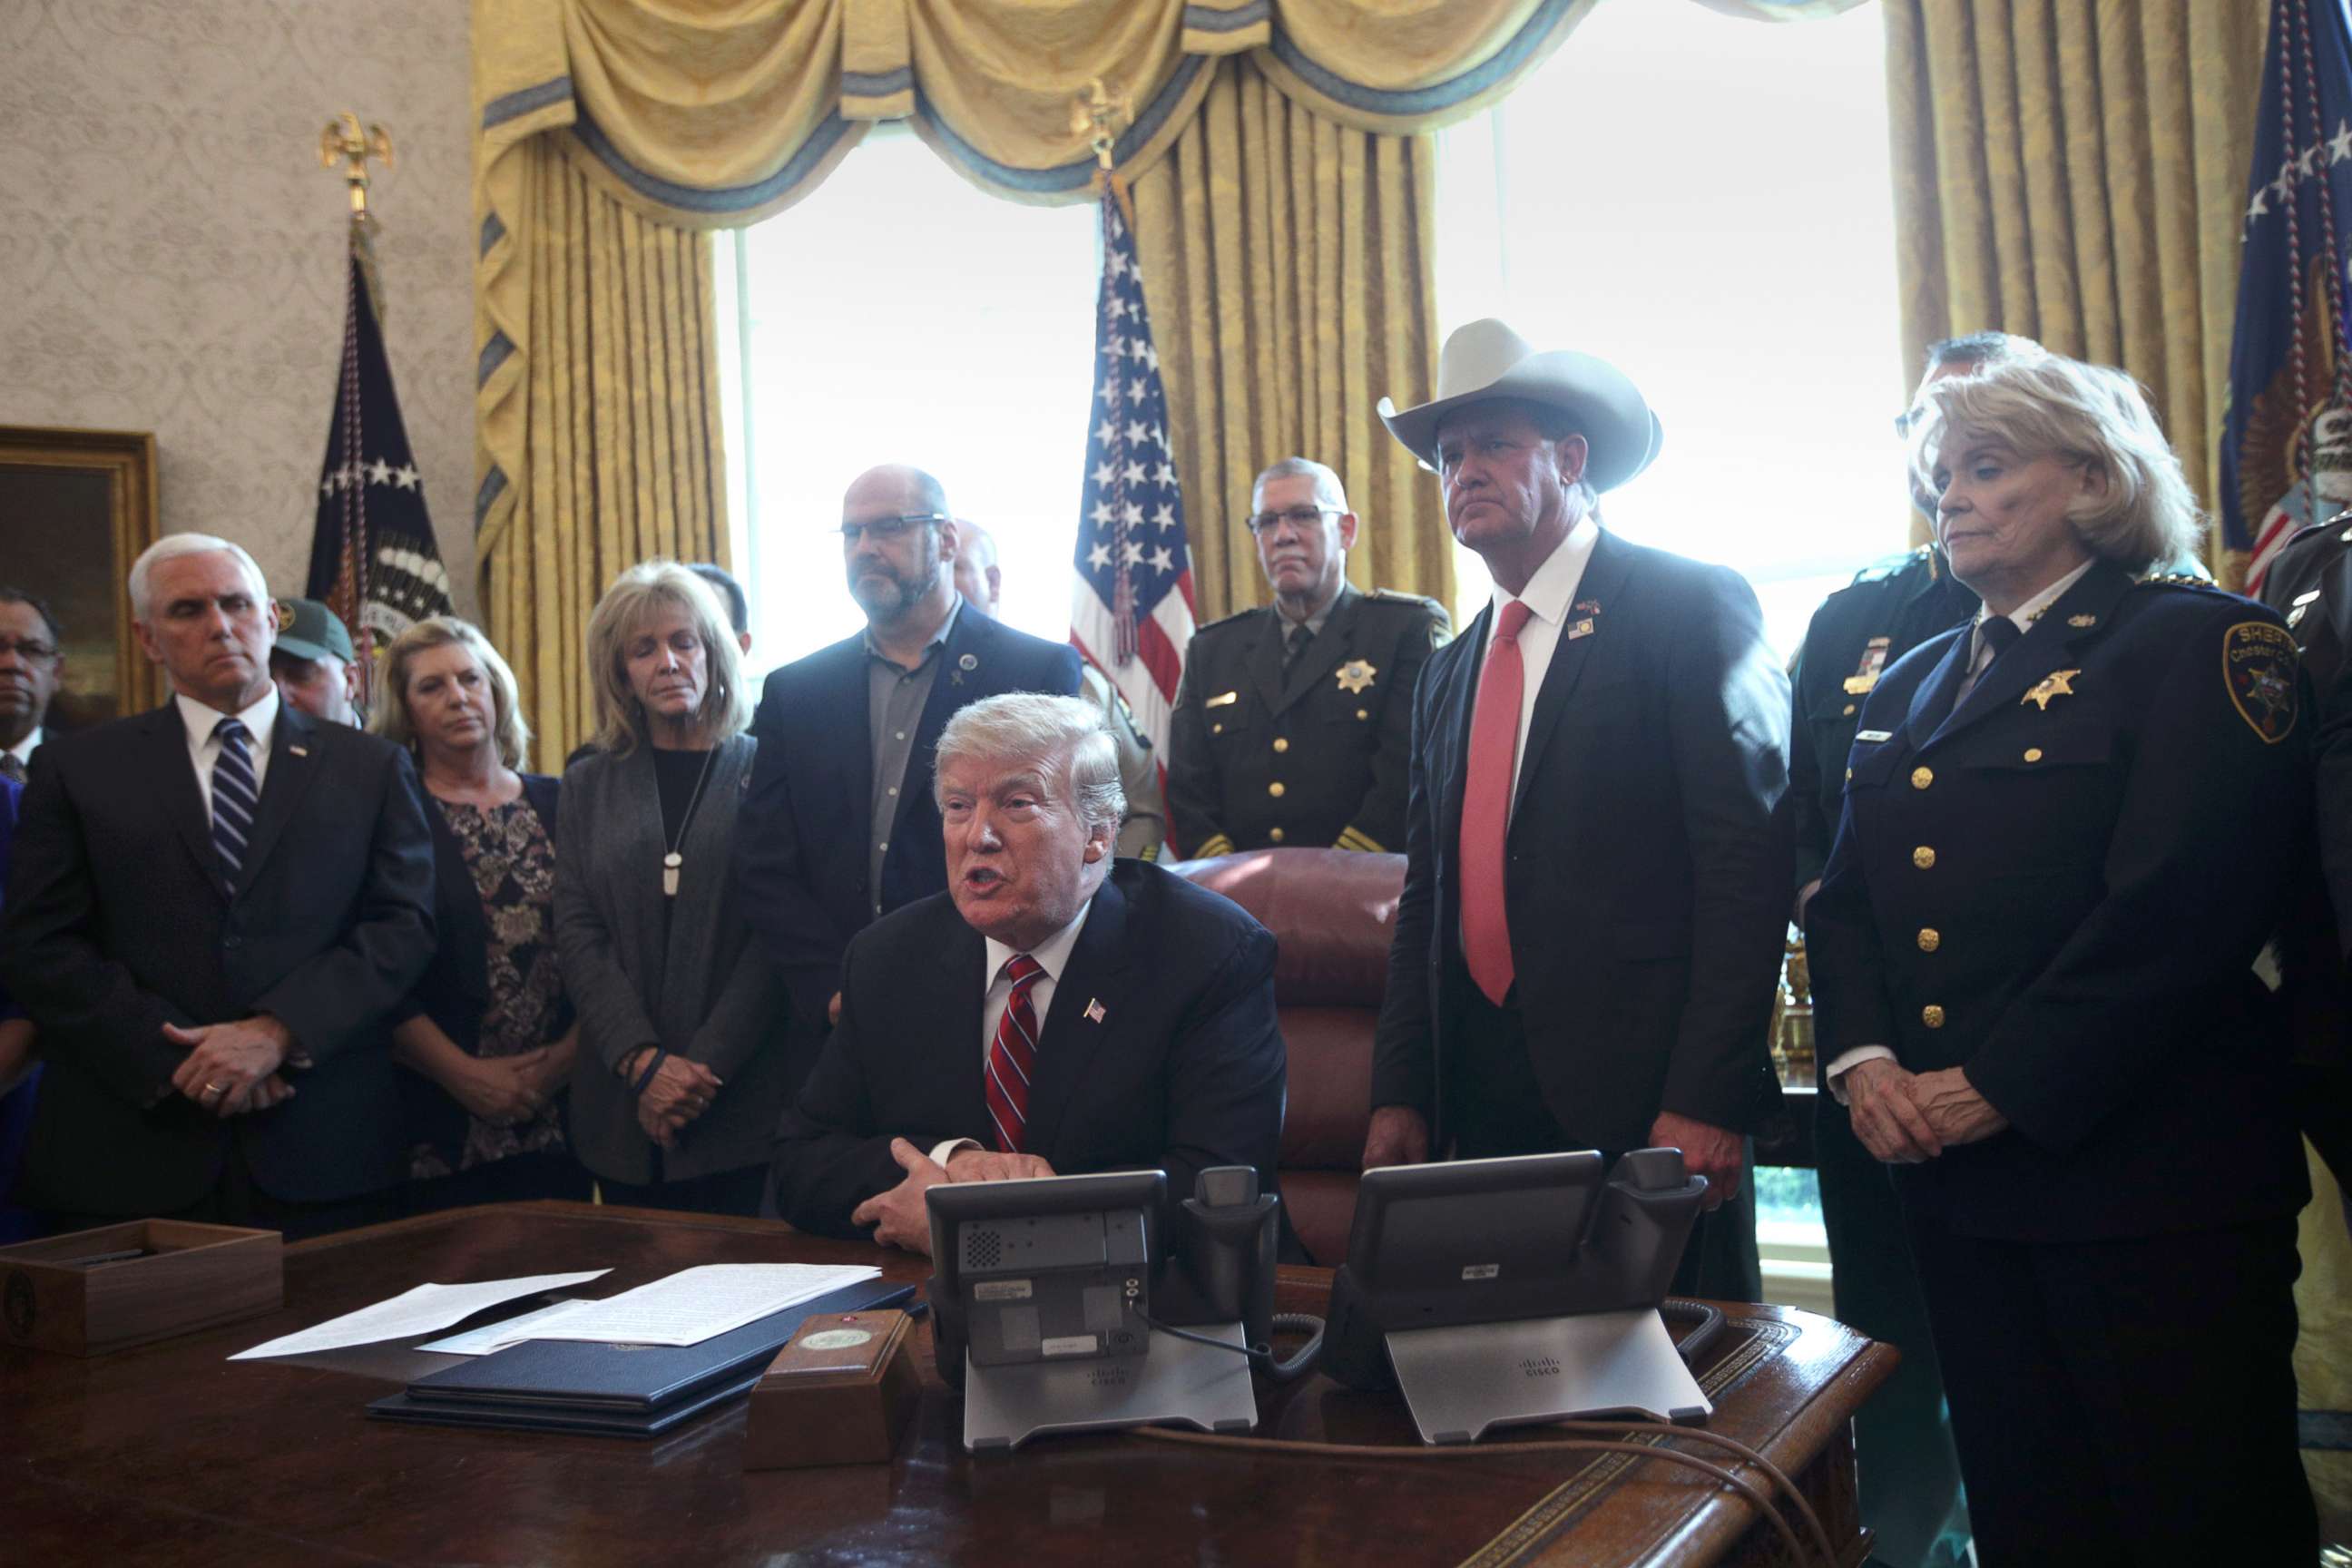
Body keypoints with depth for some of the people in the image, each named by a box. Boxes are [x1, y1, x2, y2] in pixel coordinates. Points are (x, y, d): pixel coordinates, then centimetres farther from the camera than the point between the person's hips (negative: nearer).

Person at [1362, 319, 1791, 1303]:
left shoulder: (1693, 607, -4)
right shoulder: (1447, 674, 16)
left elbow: (1746, 862, -12)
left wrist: (1708, 1099, -18)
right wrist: (1399, 1097, 7)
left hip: (1645, 1105, -6)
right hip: (1478, 1109, 6)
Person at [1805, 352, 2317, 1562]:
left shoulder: (2200, 643, -4)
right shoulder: (1908, 685, 17)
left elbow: (2181, 903, -16)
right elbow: (1844, 897, 13)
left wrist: (2005, 1087, -17)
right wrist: (1863, 1060, -5)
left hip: (2147, 1175, -6)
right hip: (1953, 1185, 6)